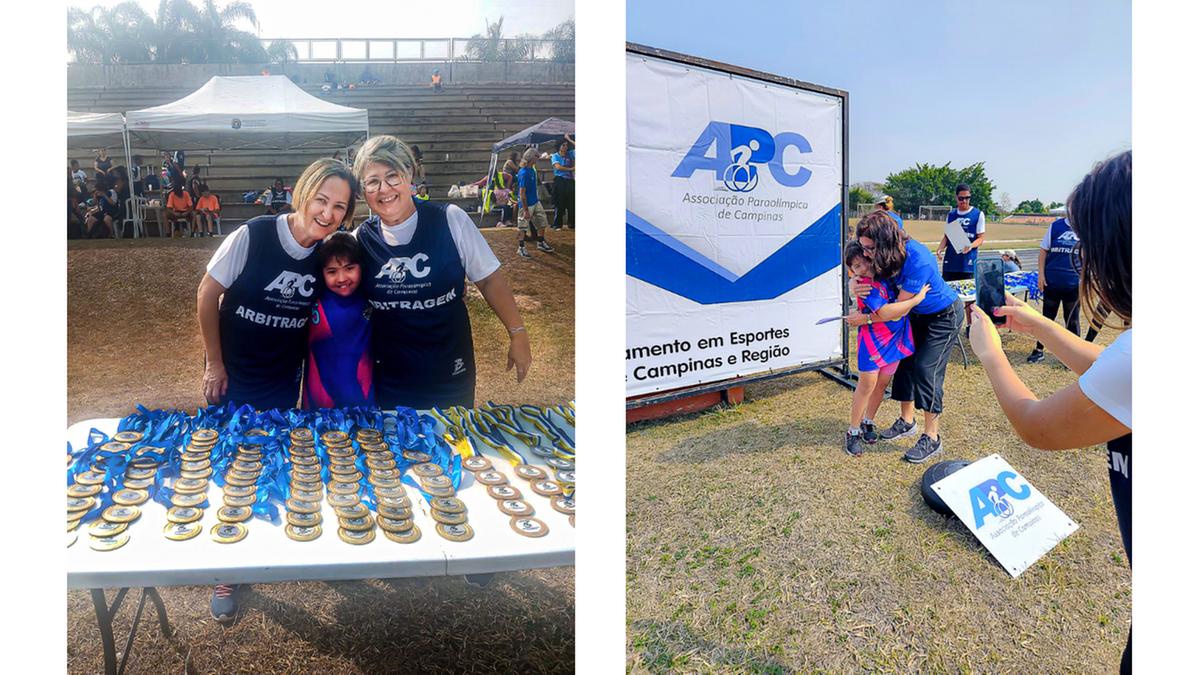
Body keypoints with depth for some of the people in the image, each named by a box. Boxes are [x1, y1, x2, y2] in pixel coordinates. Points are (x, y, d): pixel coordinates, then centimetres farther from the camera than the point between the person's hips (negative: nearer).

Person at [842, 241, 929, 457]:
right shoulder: (866, 287, -21)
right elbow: (885, 313, -31)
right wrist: (917, 299, -25)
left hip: (895, 338, 7)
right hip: (873, 340, -7)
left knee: (882, 383, 14)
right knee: (867, 385, 1)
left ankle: (868, 422, 32)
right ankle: (853, 432, 13)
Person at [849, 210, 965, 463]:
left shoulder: (918, 260, -38)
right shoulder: (883, 256, -17)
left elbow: (899, 307, -31)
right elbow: (858, 272, 0)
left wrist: (865, 318, -24)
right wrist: (854, 287, -24)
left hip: (944, 315, -8)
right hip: (918, 314, 8)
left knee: (926, 369, -11)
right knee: (905, 361, 9)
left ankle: (932, 438, -2)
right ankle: (907, 421, 26)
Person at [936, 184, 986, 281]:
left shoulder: (978, 214, 3)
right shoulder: (950, 215, 13)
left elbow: (980, 239, 2)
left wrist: (971, 246, -19)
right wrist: (940, 248, -3)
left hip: (968, 262, -3)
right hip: (950, 262, 3)